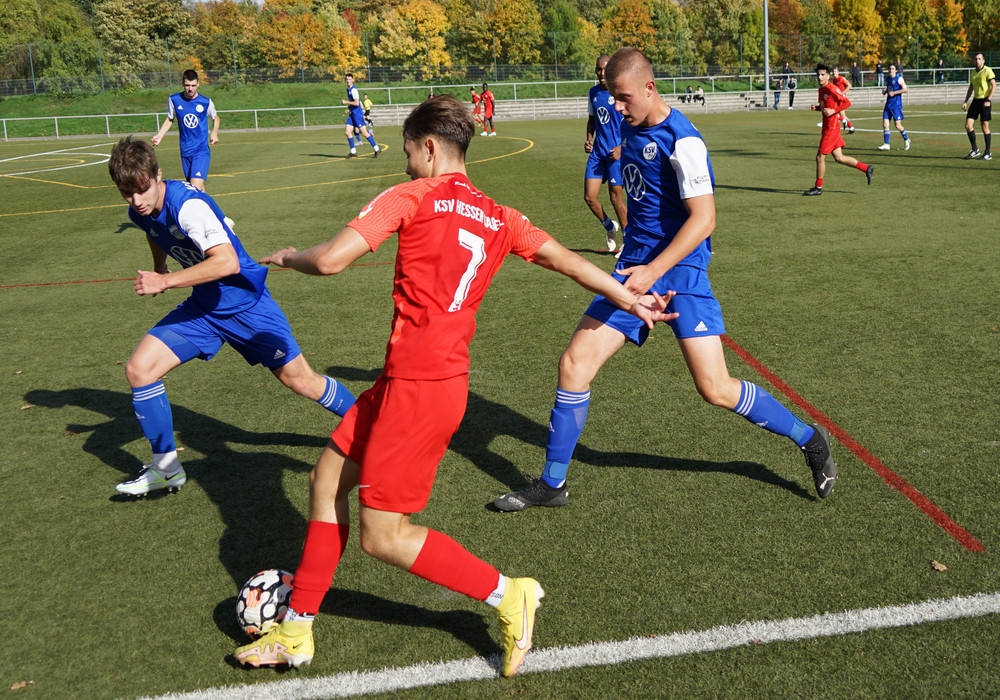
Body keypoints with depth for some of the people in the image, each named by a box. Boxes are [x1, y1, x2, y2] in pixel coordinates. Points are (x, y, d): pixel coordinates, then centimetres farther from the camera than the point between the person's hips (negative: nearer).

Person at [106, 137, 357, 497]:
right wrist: (158, 268, 25)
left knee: (301, 381, -3)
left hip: (245, 302, -7)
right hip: (202, 307, 7)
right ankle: (166, 467, 11)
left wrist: (165, 281, -34)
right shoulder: (140, 212, -2)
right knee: (138, 368, -4)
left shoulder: (188, 204, -27)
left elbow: (227, 261, -39)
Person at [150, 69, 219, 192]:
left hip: (202, 151, -3)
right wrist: (159, 135, 1)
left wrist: (214, 133, -4)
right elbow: (169, 119, 15)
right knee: (196, 187, 10)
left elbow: (215, 118, 13)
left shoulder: (206, 102, -5)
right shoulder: (174, 100, -1)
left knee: (196, 187, -20)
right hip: (185, 151, 3)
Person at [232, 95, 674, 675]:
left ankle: (507, 595, 7)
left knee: (383, 535, 1)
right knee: (328, 480, 17)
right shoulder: (498, 218, 13)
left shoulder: (411, 198, -6)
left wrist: (289, 258, 10)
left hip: (418, 386, -9)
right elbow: (564, 259, 15)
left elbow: (331, 260, -13)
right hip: (409, 379, 9)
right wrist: (631, 300, 27)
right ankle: (296, 632, 26)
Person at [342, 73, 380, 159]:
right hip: (352, 114, 9)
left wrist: (346, 102, -16)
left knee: (363, 132, -7)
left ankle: (376, 149, 3)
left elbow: (356, 103, -23)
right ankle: (353, 152, 6)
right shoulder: (348, 89, 14)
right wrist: (349, 108, 13)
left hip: (357, 113, -9)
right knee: (348, 131, 2)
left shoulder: (353, 90, -15)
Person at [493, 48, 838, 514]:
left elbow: (703, 218, -20)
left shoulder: (681, 141, -16)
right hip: (635, 268, 7)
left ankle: (810, 440, 17)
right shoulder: (631, 127, 9)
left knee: (715, 388, -9)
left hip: (680, 271, -7)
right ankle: (552, 484, 11)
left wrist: (653, 272, -26)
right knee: (574, 364, -2)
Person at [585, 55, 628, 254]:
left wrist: (622, 147, -18)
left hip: (615, 153, -6)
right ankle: (609, 227, 28)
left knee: (616, 196, 0)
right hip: (597, 152, 6)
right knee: (589, 197, 1)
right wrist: (589, 139, 3)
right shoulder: (593, 92, 9)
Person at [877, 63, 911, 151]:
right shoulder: (887, 79, 13)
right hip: (888, 104, 6)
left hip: (896, 105, -6)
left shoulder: (899, 78, -7)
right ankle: (886, 144, 0)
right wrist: (884, 91, 8)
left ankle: (906, 139, 18)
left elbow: (905, 89, -12)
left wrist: (894, 93, -17)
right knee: (885, 124, -3)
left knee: (898, 125, -5)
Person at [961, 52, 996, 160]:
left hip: (985, 101, -6)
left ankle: (988, 153, 8)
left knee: (984, 126, -2)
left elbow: (994, 86, -13)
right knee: (968, 125, -3)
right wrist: (966, 101, 12)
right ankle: (975, 150, 9)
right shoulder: (973, 72, 13)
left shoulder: (988, 70, -8)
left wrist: (988, 100, -22)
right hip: (975, 100, 6)